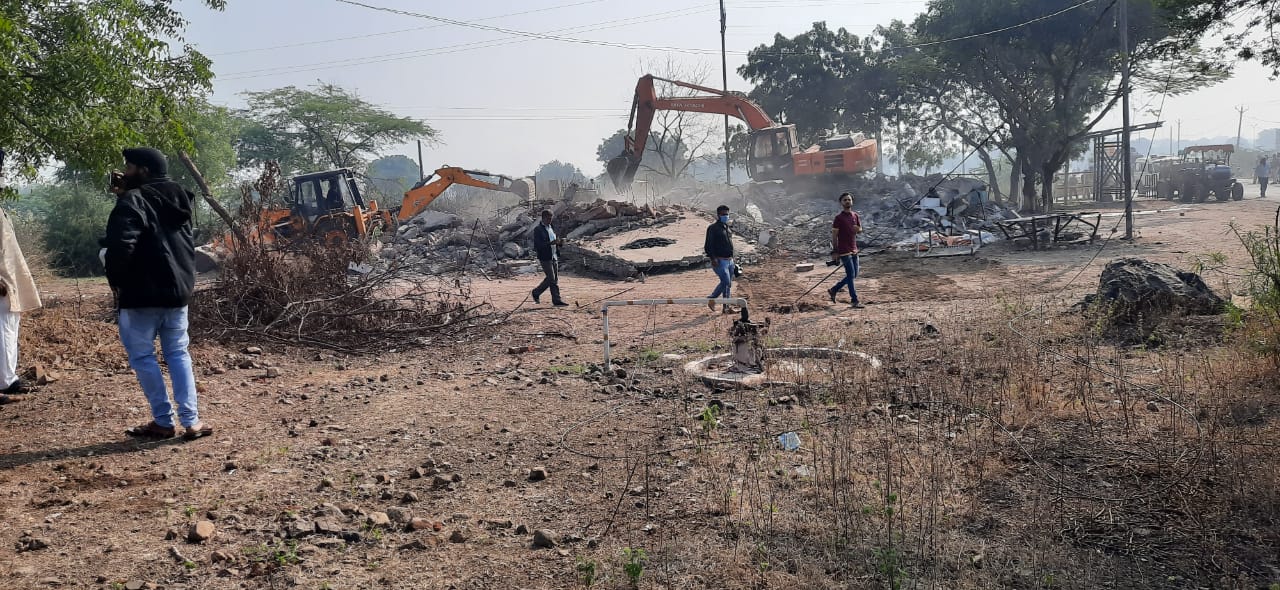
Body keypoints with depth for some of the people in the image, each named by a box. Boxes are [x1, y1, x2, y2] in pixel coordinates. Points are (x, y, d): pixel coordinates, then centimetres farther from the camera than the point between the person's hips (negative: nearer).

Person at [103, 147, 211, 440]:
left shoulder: (134, 202, -13)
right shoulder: (175, 199, 12)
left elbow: (121, 246, -25)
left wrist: (115, 281, -7)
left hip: (142, 293, -7)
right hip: (178, 289, 7)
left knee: (142, 357, 4)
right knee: (178, 354, 11)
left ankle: (163, 422, 6)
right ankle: (191, 421, 6)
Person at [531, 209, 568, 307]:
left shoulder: (551, 228, 14)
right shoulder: (538, 230, -10)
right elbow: (538, 245, -18)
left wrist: (559, 242, -1)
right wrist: (551, 243, -29)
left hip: (553, 257, 8)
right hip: (545, 258, -8)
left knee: (554, 279, 9)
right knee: (552, 279, -7)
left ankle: (536, 292, 22)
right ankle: (557, 300, 2)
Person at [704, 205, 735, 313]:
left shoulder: (726, 227, 17)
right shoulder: (713, 228, -9)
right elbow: (708, 246, -14)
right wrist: (713, 258, -23)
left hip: (729, 260, 8)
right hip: (719, 261, -8)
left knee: (728, 284, 9)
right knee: (726, 281, -18)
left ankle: (726, 307, 15)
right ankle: (711, 299, 0)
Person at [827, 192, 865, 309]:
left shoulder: (855, 215, 10)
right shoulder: (839, 217, -9)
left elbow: (860, 230, 18)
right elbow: (834, 235, -9)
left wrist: (858, 229, -7)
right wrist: (834, 251, -12)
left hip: (854, 250, 7)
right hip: (844, 251, -7)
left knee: (853, 275, 11)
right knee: (851, 275, -6)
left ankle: (833, 290, 24)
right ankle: (854, 301, 1)